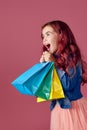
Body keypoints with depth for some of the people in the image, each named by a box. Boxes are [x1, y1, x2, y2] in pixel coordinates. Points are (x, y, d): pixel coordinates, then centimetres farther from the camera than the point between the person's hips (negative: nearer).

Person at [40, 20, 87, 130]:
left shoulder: (72, 56, -14)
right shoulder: (52, 58, 4)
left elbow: (69, 85, -23)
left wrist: (54, 64, -20)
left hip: (73, 107, -6)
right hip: (57, 108, 6)